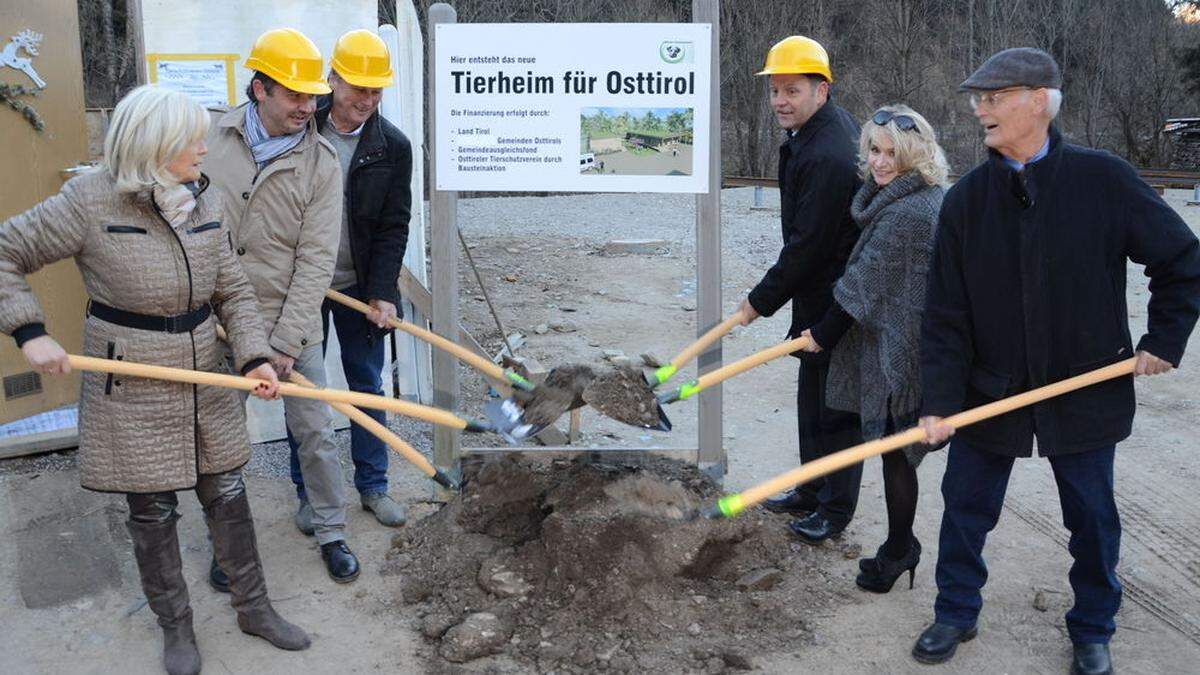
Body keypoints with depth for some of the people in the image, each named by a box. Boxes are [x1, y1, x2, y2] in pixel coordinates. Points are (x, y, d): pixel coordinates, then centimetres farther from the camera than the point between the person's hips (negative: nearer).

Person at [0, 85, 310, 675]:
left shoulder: (203, 201, 0)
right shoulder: (91, 201, -15)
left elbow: (233, 290, 3)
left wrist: (254, 355, -11)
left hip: (206, 382, 5)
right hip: (133, 392, -4)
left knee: (228, 495, 13)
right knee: (152, 512, 9)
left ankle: (253, 608, 31)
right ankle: (175, 627, 29)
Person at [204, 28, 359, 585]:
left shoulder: (321, 163, -9)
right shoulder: (212, 138, -5)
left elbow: (316, 261, -12)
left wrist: (287, 342, -15)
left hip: (291, 322, -1)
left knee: (315, 431, 8)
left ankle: (331, 533, 26)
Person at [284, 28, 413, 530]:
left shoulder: (393, 146, -6)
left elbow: (393, 227, -6)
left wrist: (381, 293, -14)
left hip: (360, 287, 0)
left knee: (368, 386, 9)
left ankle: (372, 486, 23)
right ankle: (309, 493, 21)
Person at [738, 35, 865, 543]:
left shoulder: (825, 156, -26)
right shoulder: (833, 124, 9)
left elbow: (807, 246, -25)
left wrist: (762, 301, -15)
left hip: (834, 300, -11)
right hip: (821, 294, 11)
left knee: (834, 403, 1)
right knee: (813, 394, 20)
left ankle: (836, 508, 16)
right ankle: (813, 491, 34)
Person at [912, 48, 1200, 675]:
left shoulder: (1103, 179, -11)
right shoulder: (966, 199, -5)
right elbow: (946, 312, -5)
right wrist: (939, 399, -10)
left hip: (1086, 389, -1)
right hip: (989, 389, 2)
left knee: (1093, 517, 13)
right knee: (964, 505, 10)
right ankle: (956, 612, 31)